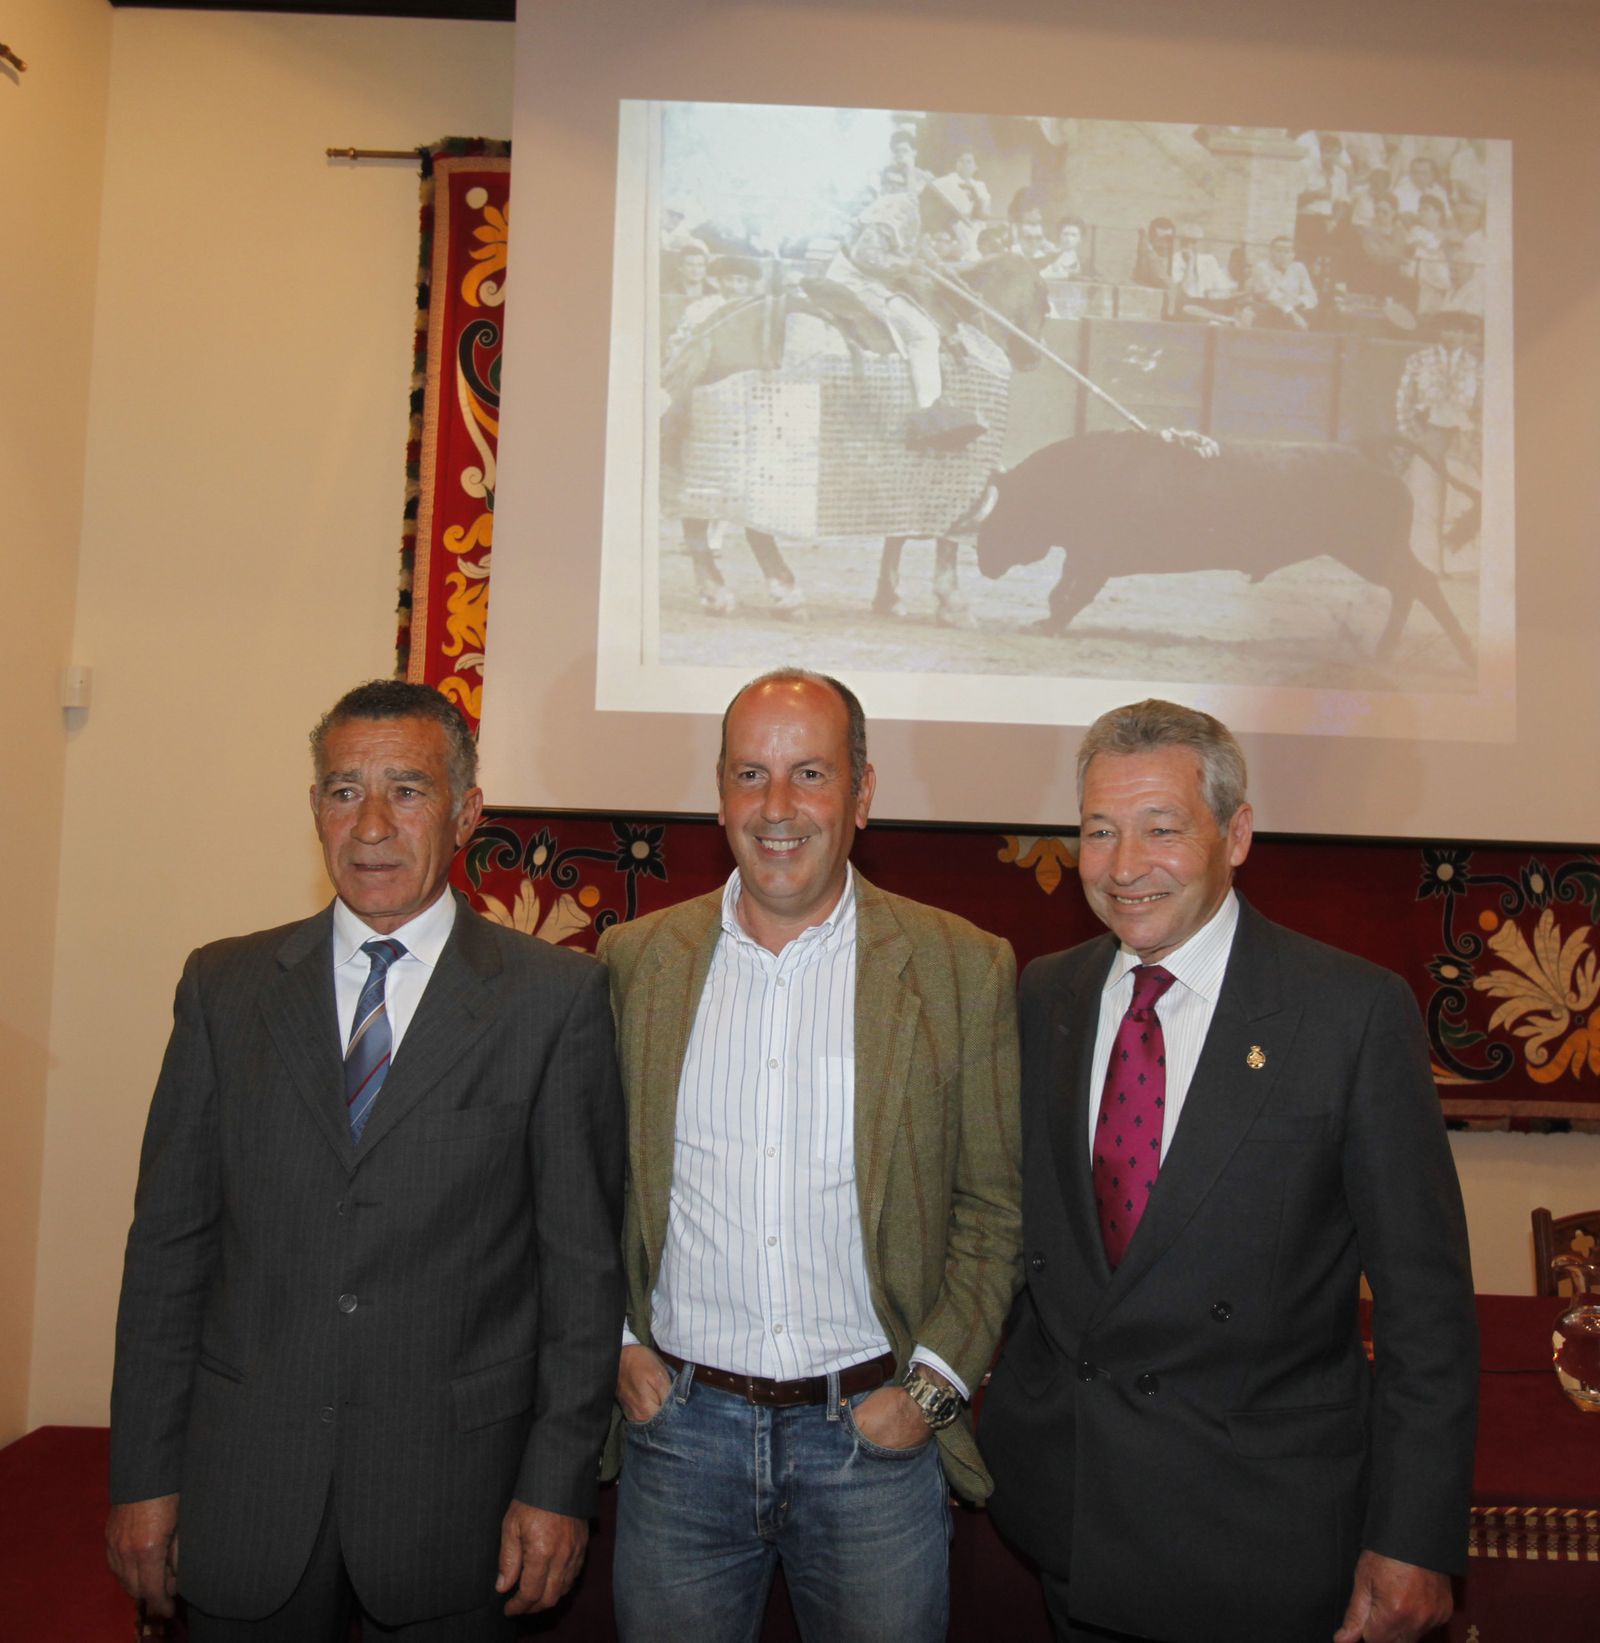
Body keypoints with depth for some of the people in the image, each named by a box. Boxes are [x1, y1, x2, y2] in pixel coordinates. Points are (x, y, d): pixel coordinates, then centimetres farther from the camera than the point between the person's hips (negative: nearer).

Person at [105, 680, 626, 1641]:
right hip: (245, 1494, 2)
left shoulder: (557, 998, -6)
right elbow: (169, 1241, 4)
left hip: (453, 1500, -2)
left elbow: (585, 1261, -5)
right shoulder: (224, 986, 3)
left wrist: (559, 1485, -6)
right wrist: (145, 1477, 3)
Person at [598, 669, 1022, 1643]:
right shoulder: (636, 960, 0)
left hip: (874, 1429, -1)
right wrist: (617, 1342, 1)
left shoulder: (963, 967, -6)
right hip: (679, 1423, 2)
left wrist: (930, 1387, -7)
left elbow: (996, 1204, -1)